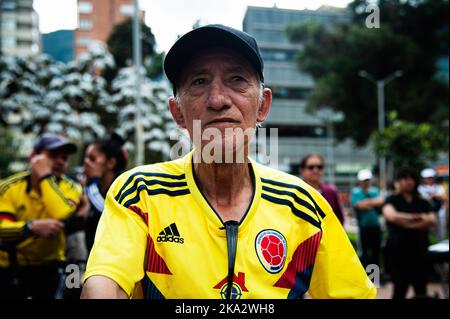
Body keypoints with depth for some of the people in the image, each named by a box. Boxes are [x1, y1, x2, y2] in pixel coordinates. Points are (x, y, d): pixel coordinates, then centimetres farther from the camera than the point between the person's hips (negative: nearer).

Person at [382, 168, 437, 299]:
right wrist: (417, 217, -9)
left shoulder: (423, 203, 11)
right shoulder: (392, 200, 3)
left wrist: (407, 223, -14)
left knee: (421, 288, 7)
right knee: (400, 288, -1)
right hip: (398, 249, -3)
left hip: (419, 249, 3)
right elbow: (392, 216, -17)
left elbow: (432, 220, -7)